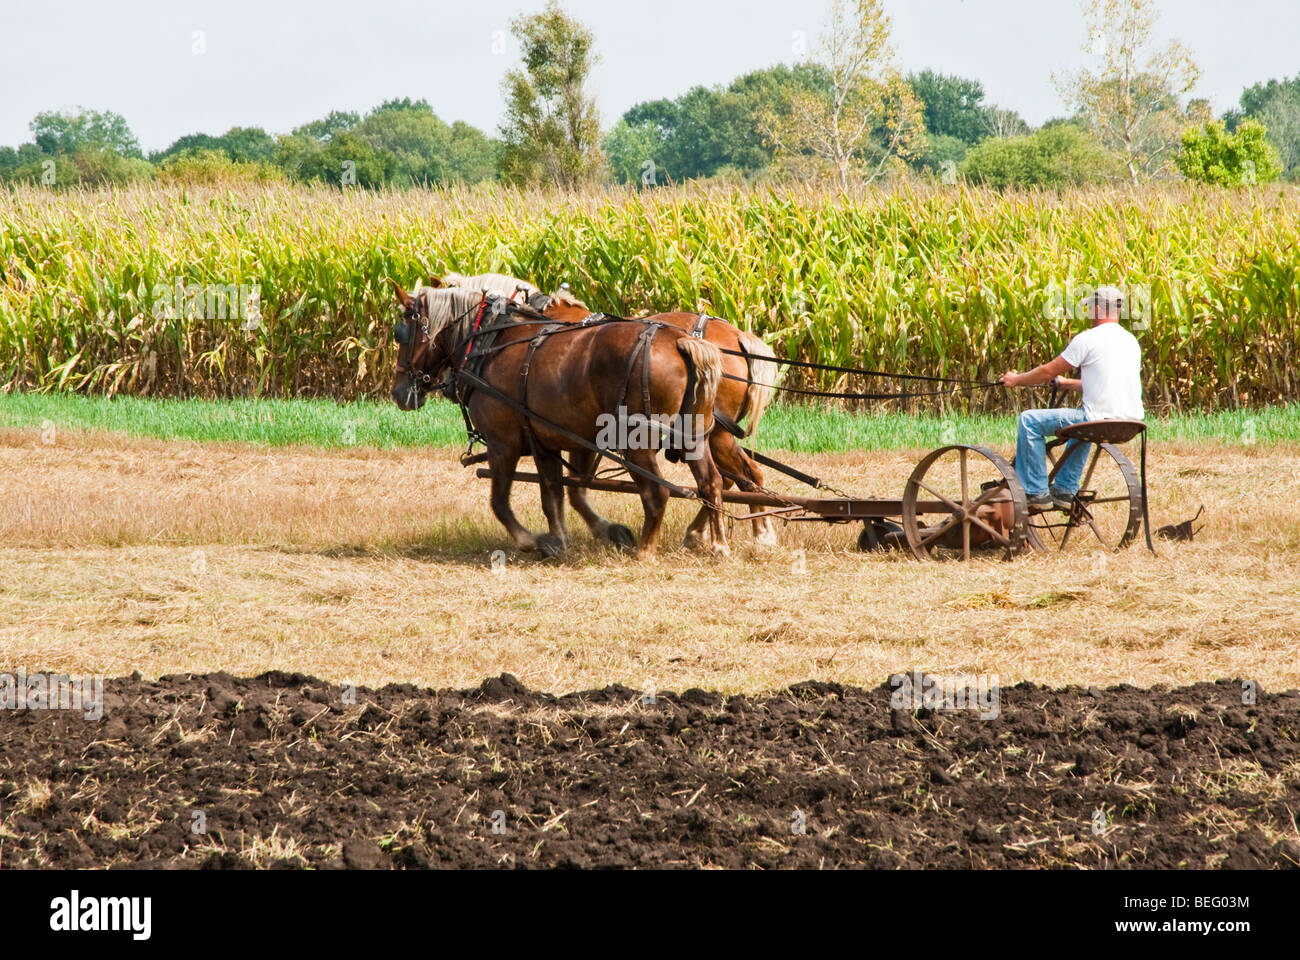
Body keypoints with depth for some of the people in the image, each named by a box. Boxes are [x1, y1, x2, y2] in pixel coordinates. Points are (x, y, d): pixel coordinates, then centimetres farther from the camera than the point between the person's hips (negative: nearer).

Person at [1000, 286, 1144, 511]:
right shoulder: (1131, 341, 15)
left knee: (1030, 420, 3)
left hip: (1101, 420, -8)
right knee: (1082, 423, 41)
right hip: (1131, 421, 8)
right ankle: (1064, 491, 38)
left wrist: (1016, 380, 18)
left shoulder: (1088, 339, -8)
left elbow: (1048, 372, 0)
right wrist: (1066, 383, 38)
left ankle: (1036, 492, 6)